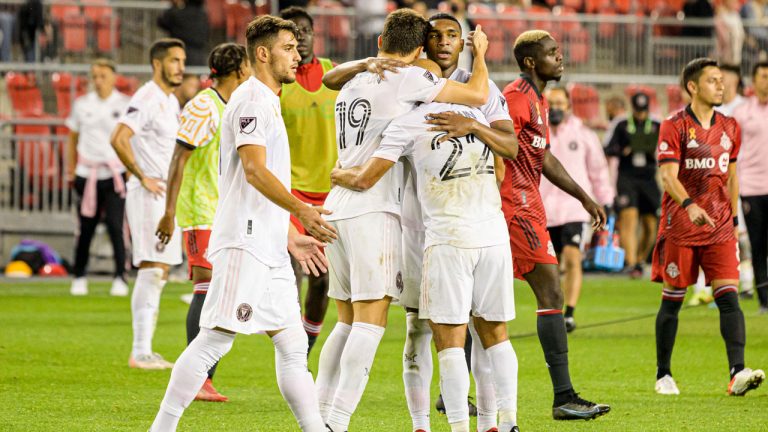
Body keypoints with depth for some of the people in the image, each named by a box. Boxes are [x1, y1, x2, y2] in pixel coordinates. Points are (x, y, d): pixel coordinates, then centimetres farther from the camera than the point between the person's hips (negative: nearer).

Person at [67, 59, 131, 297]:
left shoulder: (124, 105, 1)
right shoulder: (82, 104, 8)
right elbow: (73, 138, 17)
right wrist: (71, 169, 14)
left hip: (116, 174, -2)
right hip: (88, 174, 2)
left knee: (115, 226, -12)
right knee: (86, 228, 4)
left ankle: (120, 278, -6)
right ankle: (79, 277, 18)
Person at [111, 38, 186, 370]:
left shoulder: (172, 102, 17)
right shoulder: (147, 99, -14)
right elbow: (119, 140, -26)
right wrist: (143, 178, -20)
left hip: (167, 194, 10)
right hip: (148, 194, -10)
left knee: (160, 271, 9)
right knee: (151, 270, -12)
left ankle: (145, 351, 12)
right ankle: (140, 352, -13)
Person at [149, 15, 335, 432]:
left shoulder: (268, 103, 23)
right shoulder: (251, 99, -8)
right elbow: (254, 170, -20)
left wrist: (292, 237, 26)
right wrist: (302, 210, -28)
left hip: (270, 250, 10)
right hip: (244, 244, -10)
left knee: (292, 344, 8)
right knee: (215, 339, -12)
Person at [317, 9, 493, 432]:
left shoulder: (352, 84, 18)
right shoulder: (407, 79, -4)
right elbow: (477, 95, -3)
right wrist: (480, 52, 15)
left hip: (336, 209, 8)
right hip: (371, 211, -8)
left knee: (347, 322, 14)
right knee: (370, 321, -8)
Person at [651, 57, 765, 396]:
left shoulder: (729, 127, 11)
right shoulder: (674, 127, -6)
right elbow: (668, 175, -17)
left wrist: (733, 219, 18)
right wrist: (690, 205, -33)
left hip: (719, 228, 4)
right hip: (680, 227, -4)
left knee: (728, 296, -11)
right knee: (672, 300, 5)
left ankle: (737, 372, -22)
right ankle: (663, 375, 18)